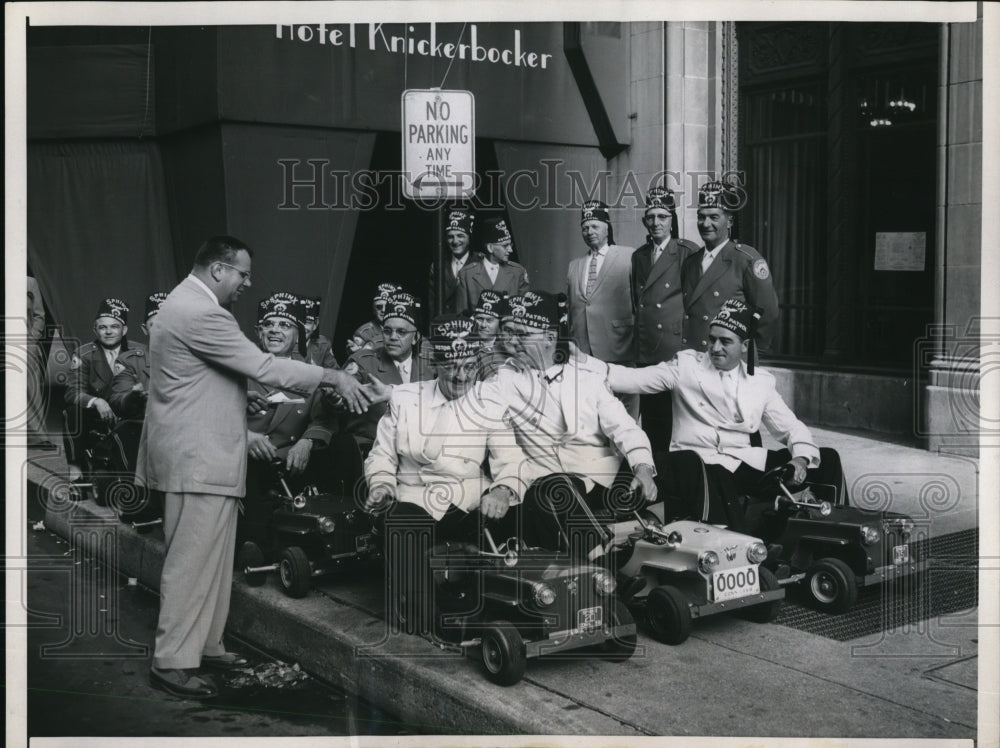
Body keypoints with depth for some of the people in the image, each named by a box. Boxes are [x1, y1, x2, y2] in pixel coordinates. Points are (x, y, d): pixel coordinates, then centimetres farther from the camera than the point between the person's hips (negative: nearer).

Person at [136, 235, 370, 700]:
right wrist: (332, 377, -16)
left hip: (202, 452, 11)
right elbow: (261, 366, -22)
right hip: (197, 457, -11)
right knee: (192, 560, -4)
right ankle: (172, 662, 3)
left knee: (210, 556, 16)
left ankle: (204, 645, 26)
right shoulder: (198, 313, -20)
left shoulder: (189, 305, 14)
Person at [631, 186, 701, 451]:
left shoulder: (688, 252, -4)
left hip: (676, 350, -6)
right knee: (651, 423, 9)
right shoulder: (638, 257, 15)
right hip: (646, 354, 6)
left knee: (675, 423, -4)